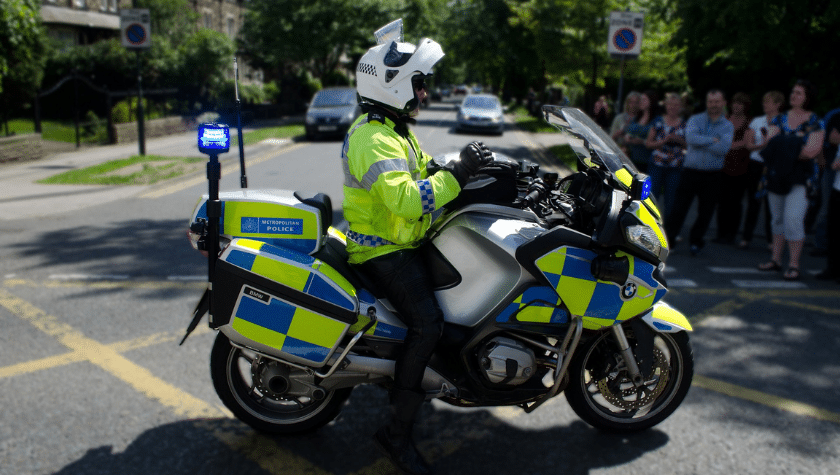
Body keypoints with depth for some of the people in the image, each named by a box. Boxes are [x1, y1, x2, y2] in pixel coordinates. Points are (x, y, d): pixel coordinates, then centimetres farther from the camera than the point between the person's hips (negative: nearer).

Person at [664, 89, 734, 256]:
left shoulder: (728, 126, 4)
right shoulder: (695, 119, 5)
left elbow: (723, 149, -14)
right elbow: (691, 137, -16)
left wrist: (701, 142, -10)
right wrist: (712, 140, -13)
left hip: (712, 175, 1)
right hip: (690, 171, -1)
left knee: (705, 211, 7)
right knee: (679, 207, -1)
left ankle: (696, 240, 24)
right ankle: (667, 239, 9)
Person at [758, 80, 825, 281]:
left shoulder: (815, 122, -3)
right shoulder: (780, 119, 10)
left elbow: (812, 151, -14)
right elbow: (770, 144, 0)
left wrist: (786, 150, -10)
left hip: (800, 177, -5)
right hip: (777, 174, 5)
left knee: (793, 218, -13)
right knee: (778, 218, 10)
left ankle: (793, 264, -6)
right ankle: (775, 259, 19)